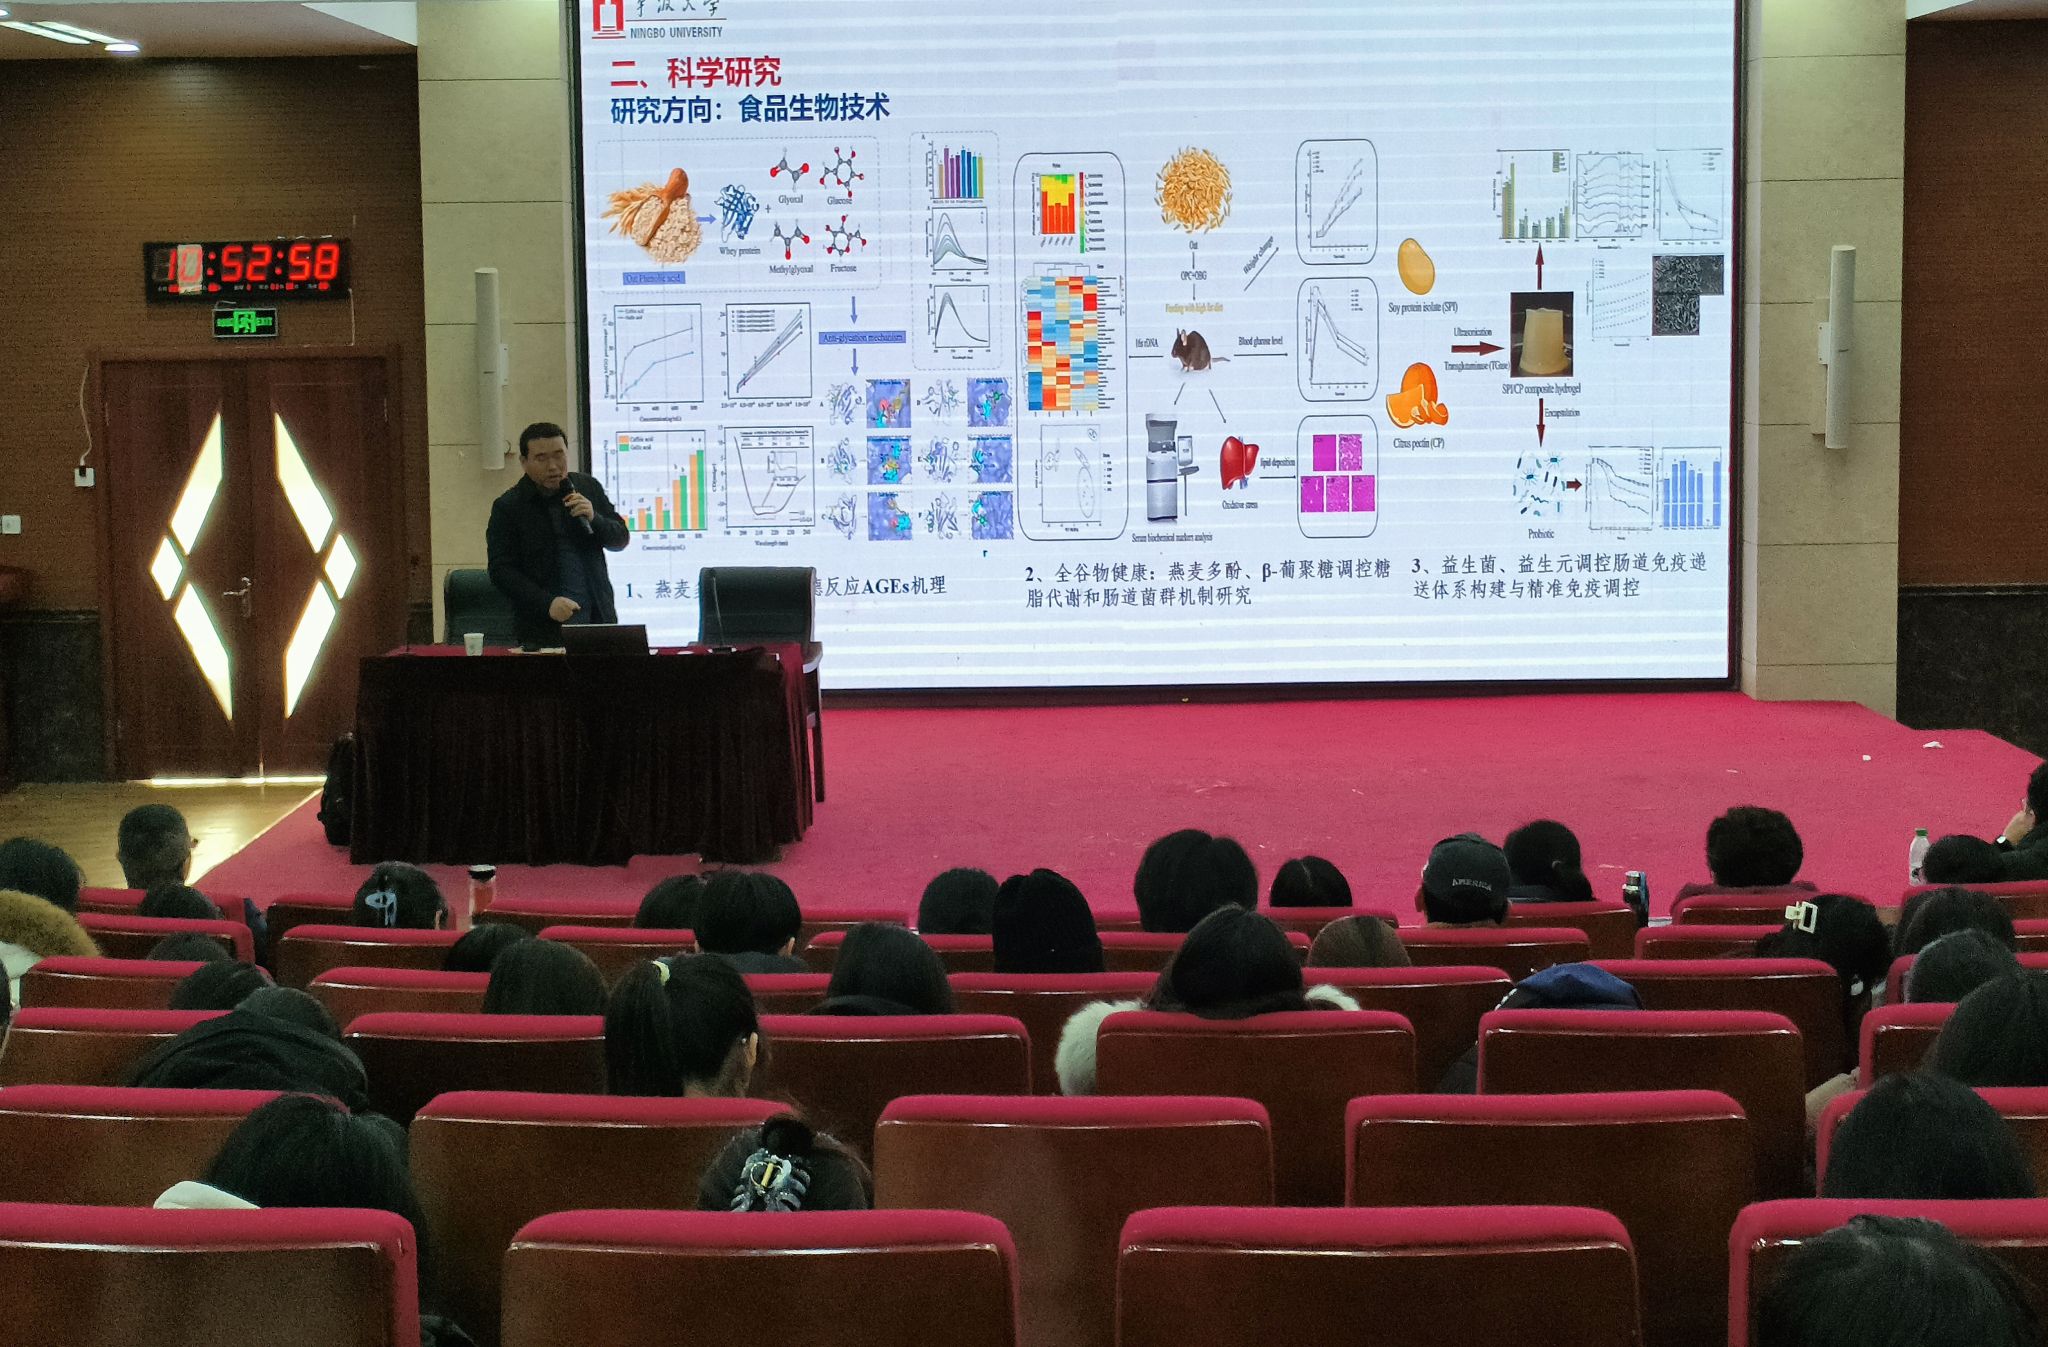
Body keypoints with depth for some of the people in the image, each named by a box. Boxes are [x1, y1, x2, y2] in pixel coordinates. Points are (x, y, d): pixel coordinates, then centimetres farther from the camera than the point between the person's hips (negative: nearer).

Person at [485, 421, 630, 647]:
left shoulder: (588, 487, 8)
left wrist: (593, 518, -9)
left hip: (600, 620, 3)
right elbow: (501, 571, -7)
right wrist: (547, 603, -19)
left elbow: (620, 539, 12)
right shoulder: (507, 507, -3)